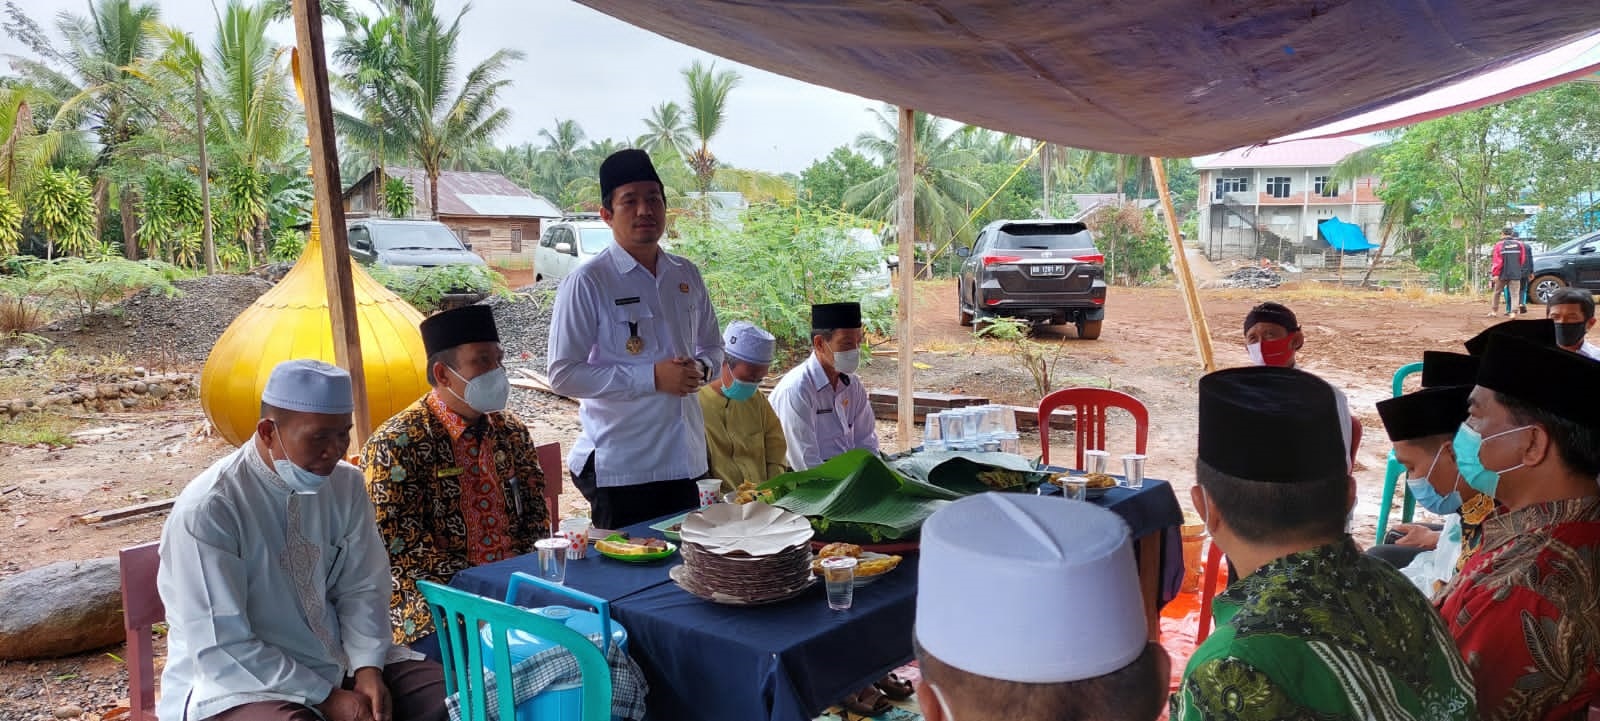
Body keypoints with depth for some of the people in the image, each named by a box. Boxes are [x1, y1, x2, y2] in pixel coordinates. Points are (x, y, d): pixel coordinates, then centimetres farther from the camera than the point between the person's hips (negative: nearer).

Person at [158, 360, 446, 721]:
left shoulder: (346, 484, -1)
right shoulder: (207, 511, -18)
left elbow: (361, 588, 5)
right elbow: (220, 650, -18)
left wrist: (368, 669, -11)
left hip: (338, 660, 5)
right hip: (239, 684, -5)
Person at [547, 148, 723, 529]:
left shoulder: (687, 275, 8)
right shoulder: (587, 283, -10)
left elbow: (712, 348, 19)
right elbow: (563, 375, -14)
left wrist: (701, 368, -6)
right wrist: (652, 377, -20)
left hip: (686, 460, 6)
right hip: (619, 468, -5)